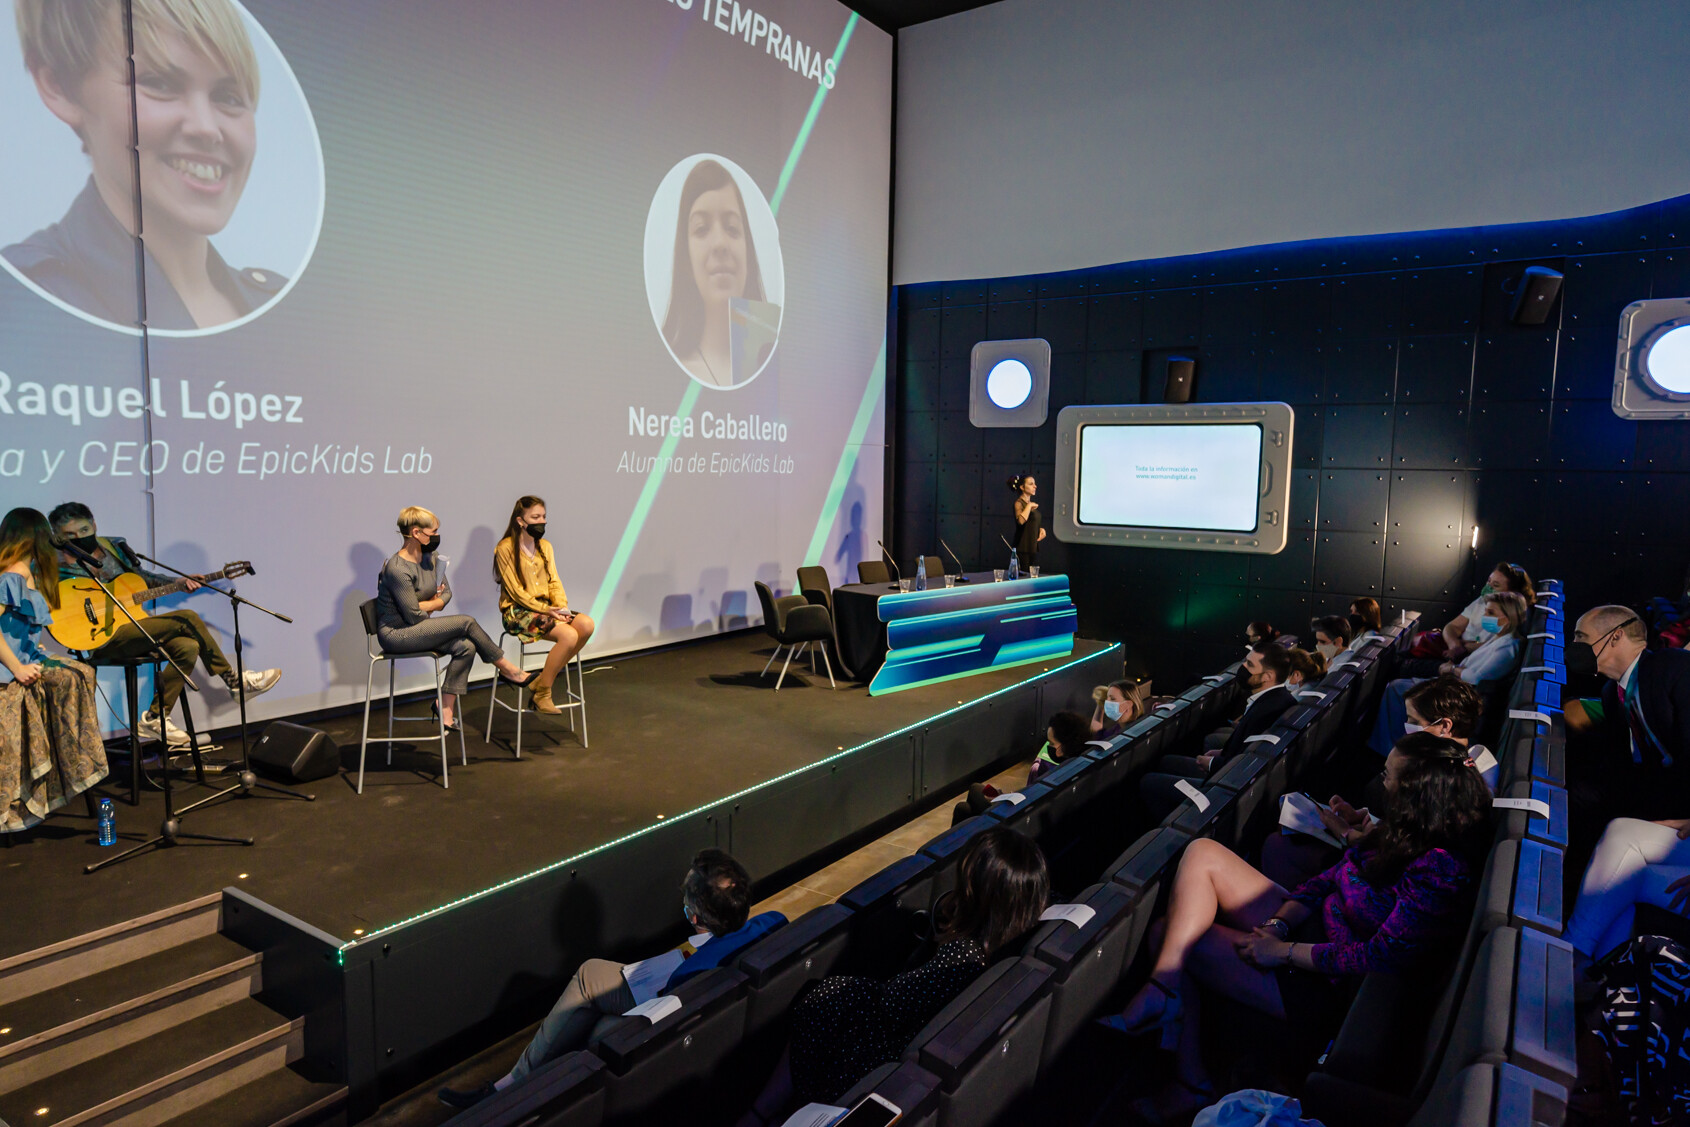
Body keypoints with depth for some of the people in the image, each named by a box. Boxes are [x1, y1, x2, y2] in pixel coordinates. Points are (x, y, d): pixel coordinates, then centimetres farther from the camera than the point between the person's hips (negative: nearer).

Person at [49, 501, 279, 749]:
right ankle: (234, 681, -9)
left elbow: (143, 577, 23)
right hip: (102, 639, -8)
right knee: (187, 618, -19)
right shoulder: (60, 562, -5)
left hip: (131, 626, 8)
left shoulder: (115, 545, 14)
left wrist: (180, 581, 11)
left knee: (187, 647, -16)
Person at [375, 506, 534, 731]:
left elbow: (446, 593, 12)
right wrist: (435, 603, 1)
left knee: (465, 647, -17)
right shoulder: (398, 569, -21)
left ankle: (446, 712, -13)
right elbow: (413, 615, -19)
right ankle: (507, 669, -2)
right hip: (395, 635, -8)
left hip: (417, 629, 8)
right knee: (466, 623, -19)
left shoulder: (430, 559, 6)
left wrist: (427, 605, -8)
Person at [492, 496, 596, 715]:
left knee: (587, 624, -21)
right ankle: (542, 693, -13)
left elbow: (554, 582, 10)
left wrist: (560, 607, -9)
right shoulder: (506, 549, -7)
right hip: (517, 612, -7)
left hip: (545, 607, 7)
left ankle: (542, 680, -10)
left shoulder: (545, 546, 14)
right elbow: (515, 590, -12)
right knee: (569, 635, -29)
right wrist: (544, 610, -20)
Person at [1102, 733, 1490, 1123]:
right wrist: (1278, 924, -7)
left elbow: (1378, 959, -27)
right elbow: (1330, 878, 5)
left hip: (1329, 986, -9)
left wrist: (1284, 951, -19)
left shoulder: (1437, 870, -29)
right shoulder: (1408, 828, -3)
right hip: (1310, 926, 9)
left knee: (1169, 935, -9)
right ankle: (1164, 993, -12)